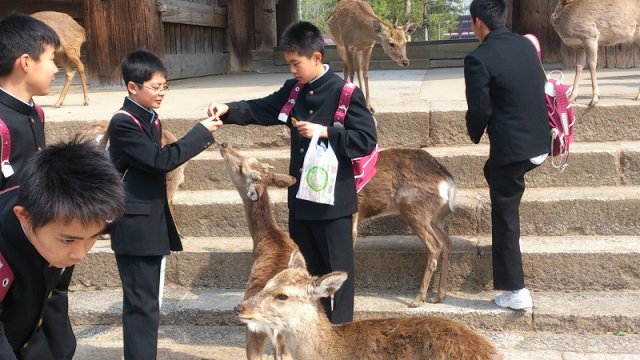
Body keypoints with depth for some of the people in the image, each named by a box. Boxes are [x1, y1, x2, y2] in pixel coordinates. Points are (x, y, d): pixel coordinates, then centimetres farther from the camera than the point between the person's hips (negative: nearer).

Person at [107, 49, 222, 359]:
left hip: (152, 223, 9)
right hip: (135, 227, -9)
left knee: (147, 302, 15)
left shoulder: (151, 119, 10)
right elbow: (160, 160, -24)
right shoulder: (123, 123, -17)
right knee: (142, 304, -4)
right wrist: (201, 132, -20)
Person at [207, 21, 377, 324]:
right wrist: (228, 110, -11)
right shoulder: (293, 91, 7)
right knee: (307, 267, 17)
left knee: (338, 268, 5)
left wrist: (325, 132, -24)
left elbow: (367, 140, -16)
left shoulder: (345, 93, -13)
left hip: (333, 199, -7)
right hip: (300, 197, 7)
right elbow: (261, 109, 7)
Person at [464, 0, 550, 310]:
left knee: (505, 217, 4)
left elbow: (480, 109, -14)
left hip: (511, 147, -8)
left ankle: (516, 292, 11)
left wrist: (474, 134, 7)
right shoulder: (525, 44, 7)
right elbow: (539, 88, 15)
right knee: (493, 172, 34)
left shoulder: (479, 58, -16)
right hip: (540, 140, 8)